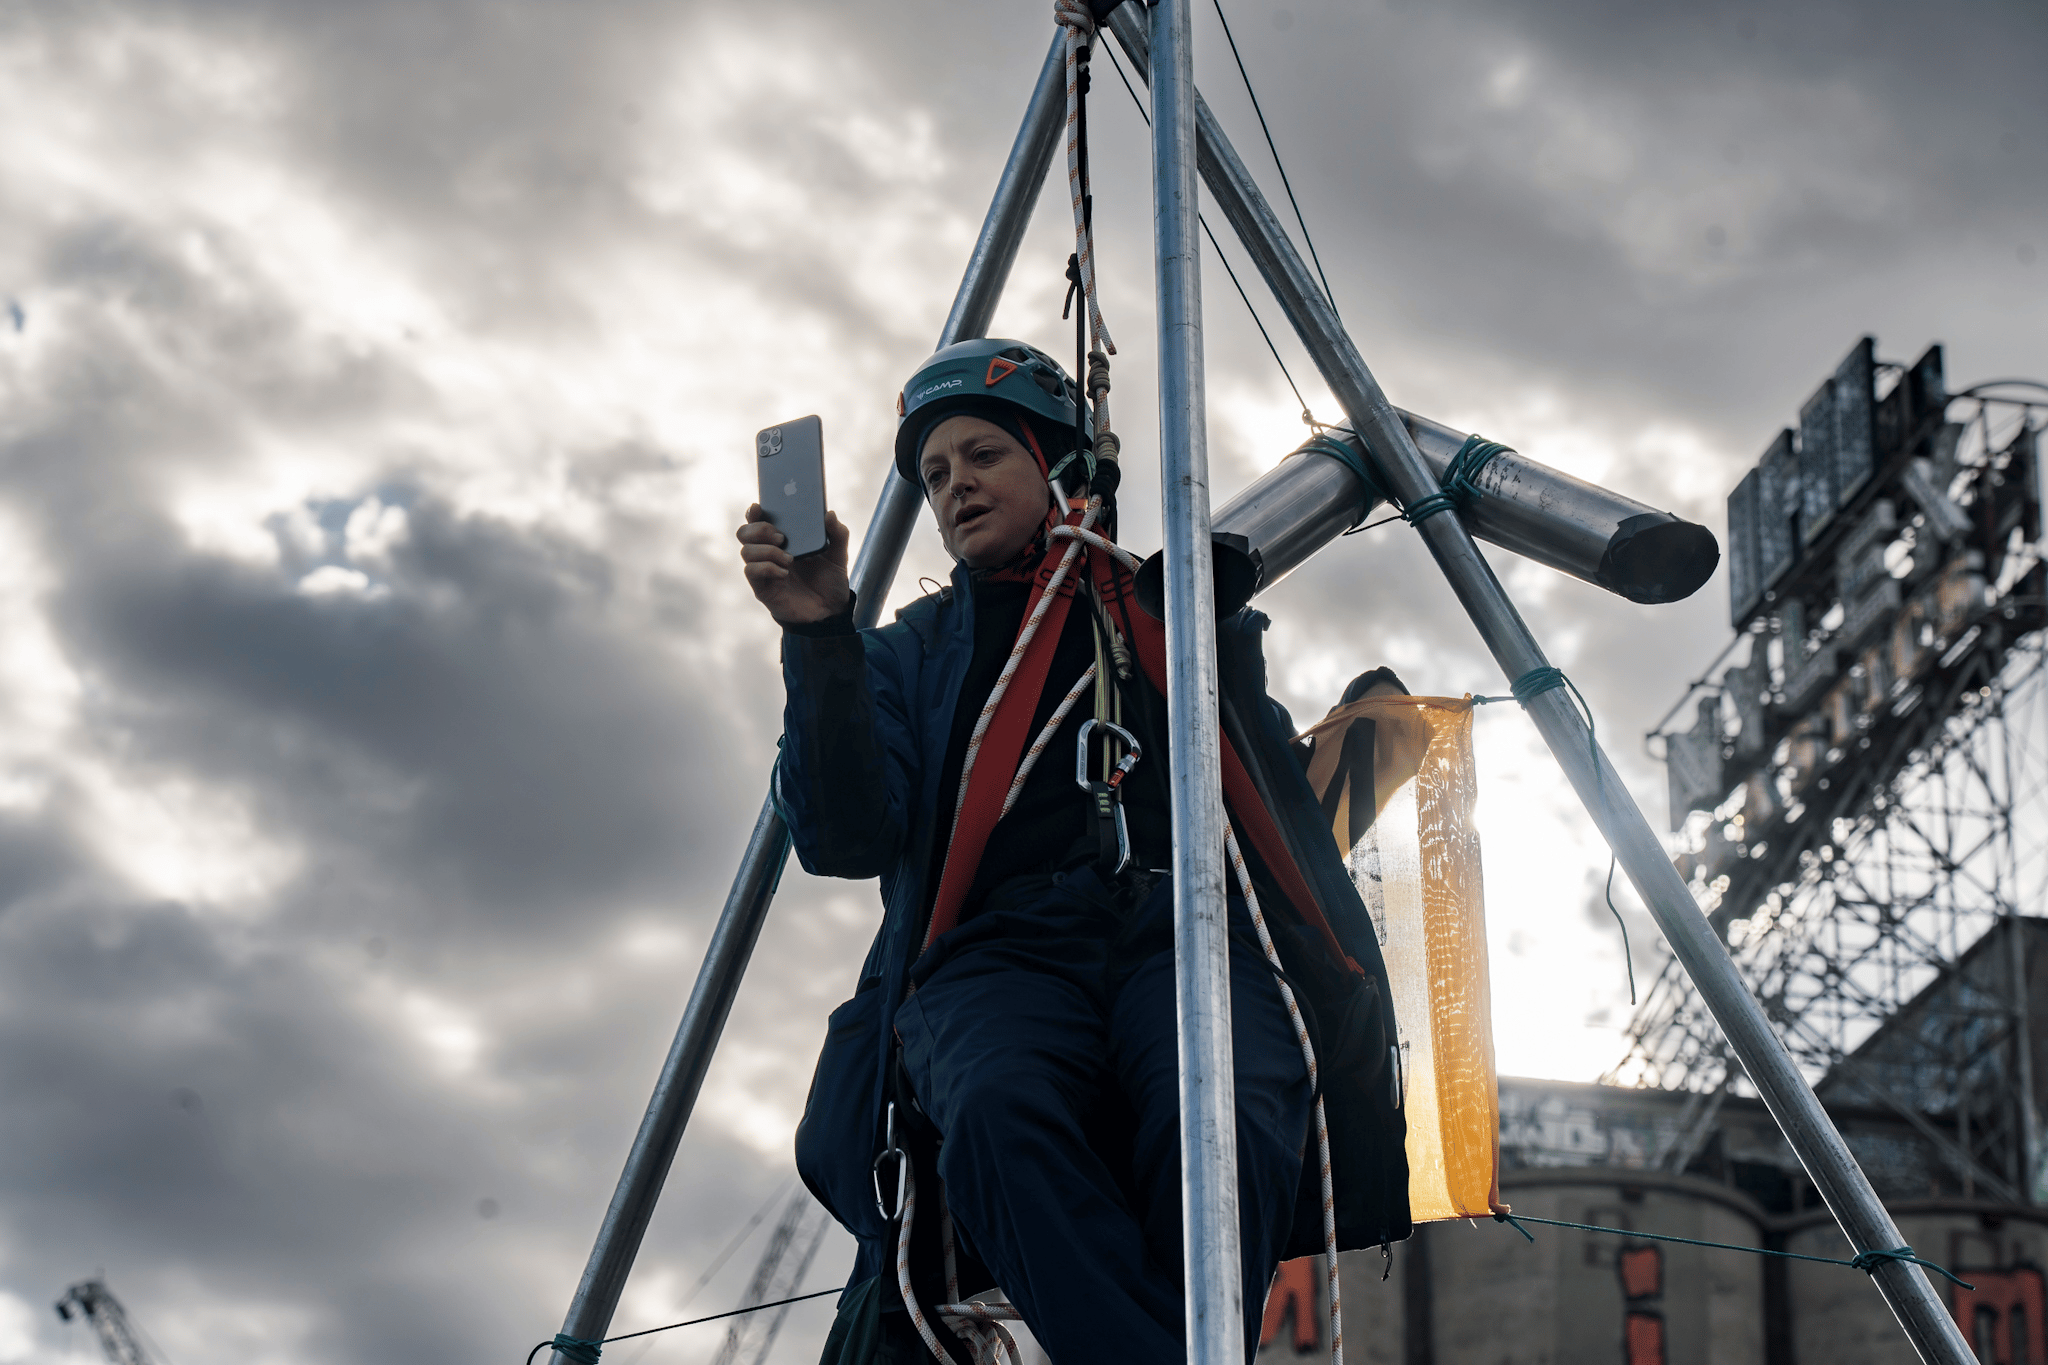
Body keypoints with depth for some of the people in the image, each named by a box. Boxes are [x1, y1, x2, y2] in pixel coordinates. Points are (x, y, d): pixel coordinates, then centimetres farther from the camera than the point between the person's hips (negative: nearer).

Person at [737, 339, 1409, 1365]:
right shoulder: (910, 654, 26)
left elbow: (1289, 817, 21)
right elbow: (845, 839, 9)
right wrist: (819, 639, -2)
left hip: (1189, 932, 0)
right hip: (999, 948, 0)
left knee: (1220, 1115, -37)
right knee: (1000, 1113, -38)